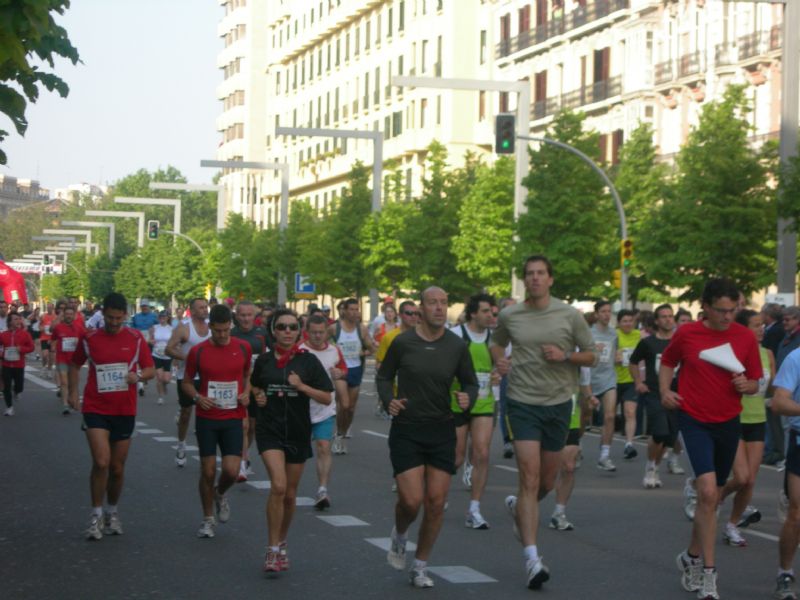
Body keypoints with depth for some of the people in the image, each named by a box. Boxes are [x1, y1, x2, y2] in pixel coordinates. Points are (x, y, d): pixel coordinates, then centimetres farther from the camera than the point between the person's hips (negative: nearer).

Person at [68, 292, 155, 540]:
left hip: (124, 410, 2)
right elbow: (75, 365, 13)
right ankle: (96, 515, -2)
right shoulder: (90, 338, -2)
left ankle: (112, 513, 32)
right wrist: (73, 392, 3)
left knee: (117, 468, 11)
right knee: (101, 462, -17)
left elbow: (151, 369, 4)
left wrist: (138, 375, -17)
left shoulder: (135, 338, -1)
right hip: (96, 409, -2)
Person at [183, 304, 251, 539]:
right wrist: (197, 397, -12)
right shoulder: (198, 351, -3)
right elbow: (186, 382, 7)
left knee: (231, 470, -10)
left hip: (233, 418, 1)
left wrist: (246, 393, -3)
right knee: (208, 471, 1)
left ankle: (220, 494, 26)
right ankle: (208, 519, 19)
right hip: (206, 418, 0)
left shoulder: (243, 348, 1)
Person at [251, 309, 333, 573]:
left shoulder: (308, 361, -2)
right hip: (270, 430, -1)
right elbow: (255, 387, 22)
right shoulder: (264, 360, 3)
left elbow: (327, 398, -3)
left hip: (298, 432, 1)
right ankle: (272, 549, -13)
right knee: (278, 485, -20)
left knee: (290, 494, 11)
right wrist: (258, 397, 1)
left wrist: (301, 386, -17)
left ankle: (282, 543, 33)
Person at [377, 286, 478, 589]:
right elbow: (383, 376, 8)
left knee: (436, 503, 0)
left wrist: (468, 398, -13)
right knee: (411, 501, -11)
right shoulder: (402, 343, -4)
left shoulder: (457, 346, 0)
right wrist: (388, 400, -11)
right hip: (406, 430, -2)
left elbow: (470, 382, 9)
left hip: (442, 431, 2)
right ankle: (399, 534, 25)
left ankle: (420, 567, 17)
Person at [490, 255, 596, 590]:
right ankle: (532, 559, -16)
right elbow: (497, 343, 22)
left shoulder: (570, 315, -1)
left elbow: (591, 356, 4)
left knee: (547, 481, 14)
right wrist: (499, 360, 1)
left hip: (558, 403, 2)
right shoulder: (509, 316, 1)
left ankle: (519, 507, 48)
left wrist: (566, 355, -14)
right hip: (523, 403, -2)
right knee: (530, 477, -13)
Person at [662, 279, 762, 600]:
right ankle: (708, 572, -14)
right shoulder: (686, 333, -5)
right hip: (694, 420, -3)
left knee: (711, 498, 13)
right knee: (708, 491, -18)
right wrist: (665, 391, -2)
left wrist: (746, 385, -15)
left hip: (728, 423, 3)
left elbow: (755, 383, 7)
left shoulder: (746, 337, -1)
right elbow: (668, 361, 13)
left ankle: (691, 557, 34)